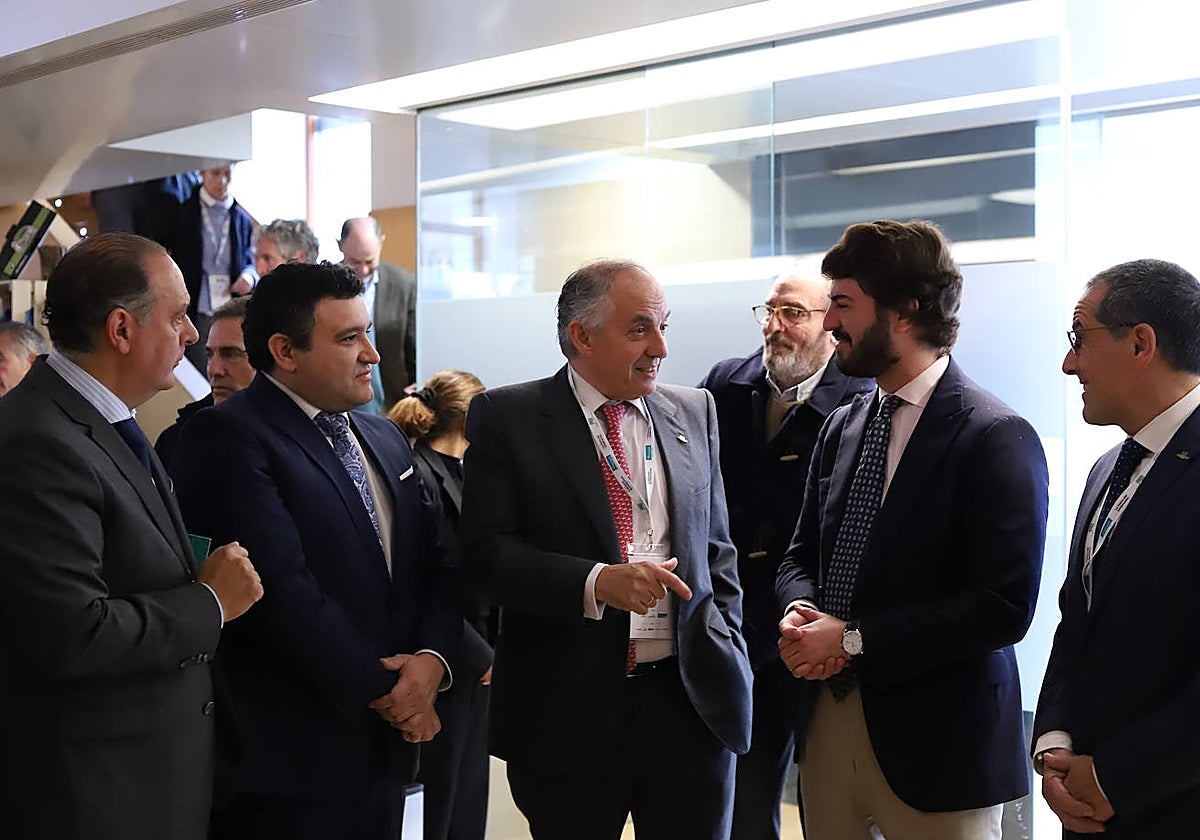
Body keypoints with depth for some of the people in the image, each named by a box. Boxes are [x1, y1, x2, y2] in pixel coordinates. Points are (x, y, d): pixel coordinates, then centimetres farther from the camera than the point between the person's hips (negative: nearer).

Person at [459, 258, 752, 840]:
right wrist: (596, 582, -23)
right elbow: (485, 554, -11)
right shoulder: (506, 417, -2)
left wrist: (726, 654, 6)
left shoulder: (695, 412, 10)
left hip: (692, 700, 3)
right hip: (566, 710, -3)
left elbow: (716, 550, 15)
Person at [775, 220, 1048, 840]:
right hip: (828, 717, 6)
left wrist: (854, 639, -17)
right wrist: (798, 613, -6)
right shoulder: (841, 428, 9)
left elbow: (1005, 606, -19)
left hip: (933, 741, -6)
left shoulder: (996, 438, -14)